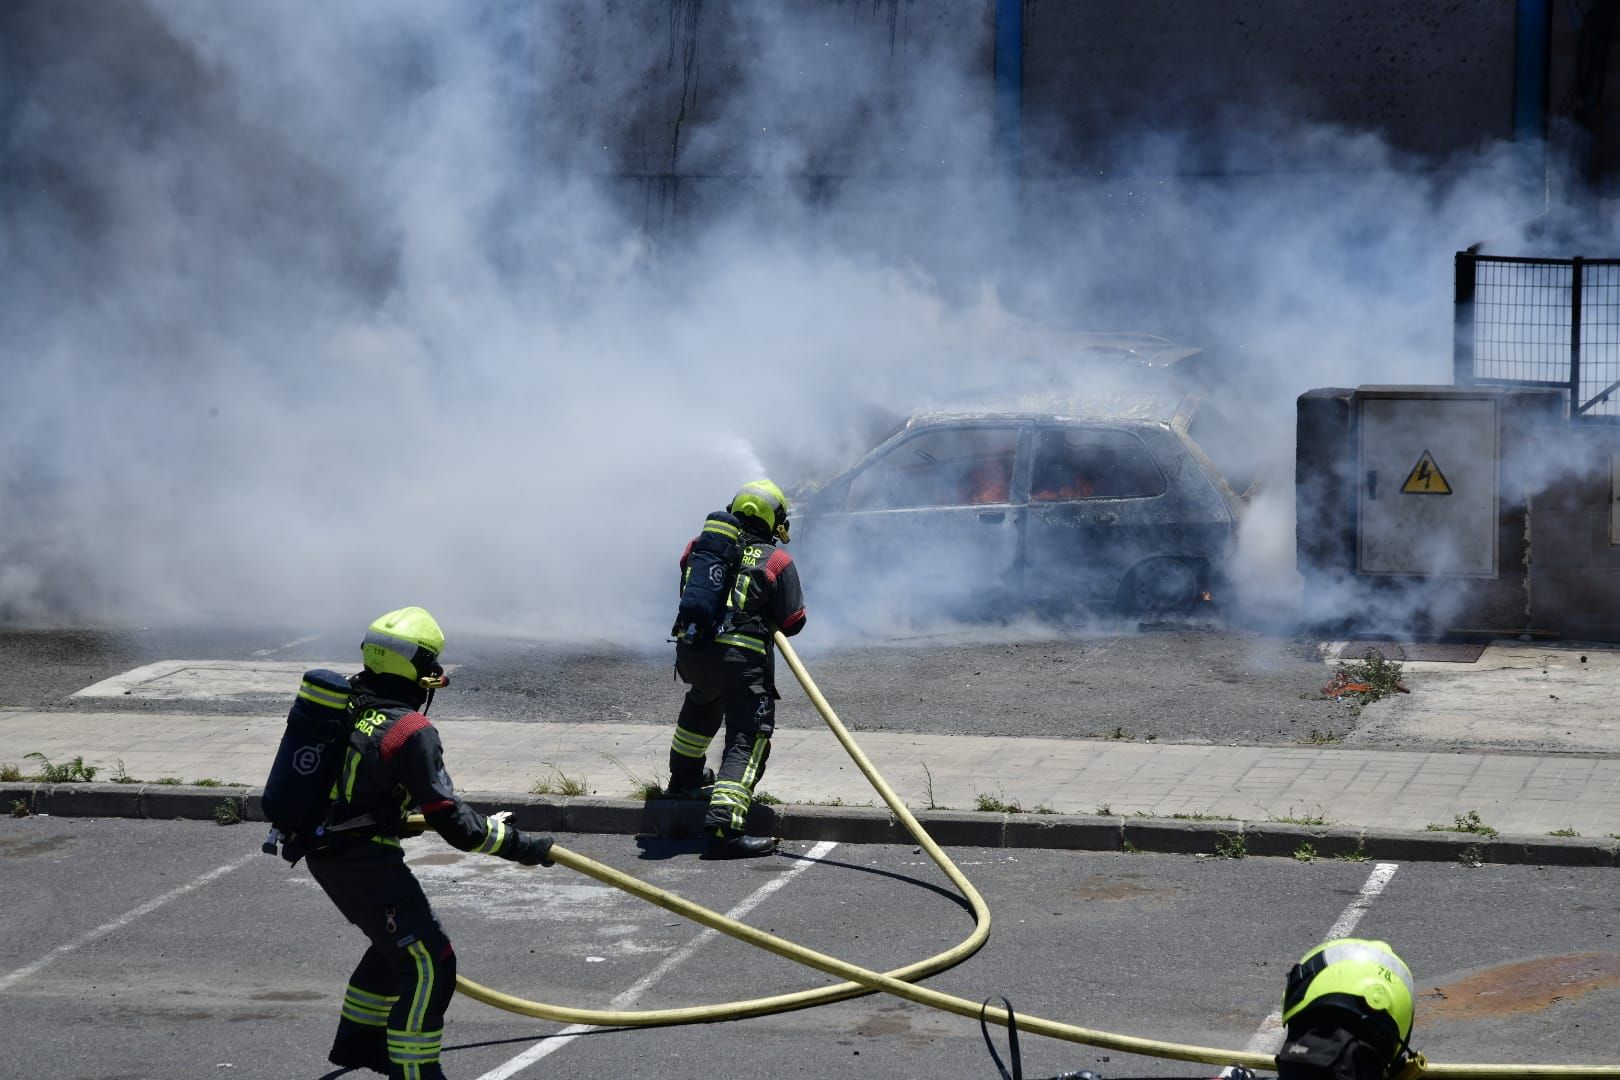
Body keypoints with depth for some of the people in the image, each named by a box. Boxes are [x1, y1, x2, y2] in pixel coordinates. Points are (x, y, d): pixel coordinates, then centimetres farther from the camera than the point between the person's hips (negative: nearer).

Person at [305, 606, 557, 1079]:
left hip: (325, 852, 9)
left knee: (397, 942, 28)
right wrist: (517, 845, -11)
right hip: (364, 862, -9)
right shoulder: (411, 732, -20)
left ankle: (357, 1041, 41)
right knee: (429, 964, -7)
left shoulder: (347, 705, 5)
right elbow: (451, 820, -20)